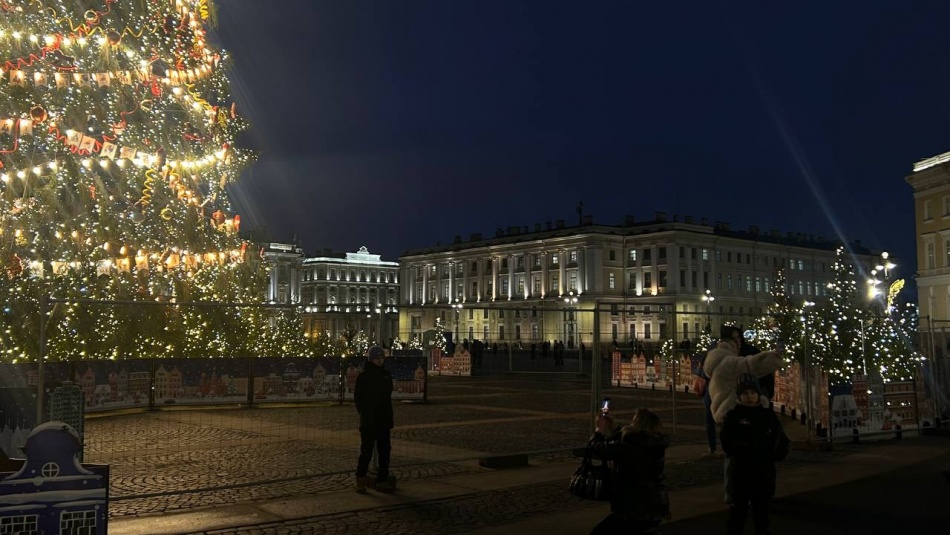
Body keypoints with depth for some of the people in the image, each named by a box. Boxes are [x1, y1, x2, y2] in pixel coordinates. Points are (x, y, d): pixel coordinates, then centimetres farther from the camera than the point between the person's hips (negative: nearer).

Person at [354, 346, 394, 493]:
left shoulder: (386, 375, 10)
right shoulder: (363, 376, -5)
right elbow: (357, 397, -2)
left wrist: (389, 418, 10)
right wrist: (364, 413, -4)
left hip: (383, 420, 5)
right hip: (368, 421, -5)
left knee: (384, 450, 5)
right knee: (367, 450, -2)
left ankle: (382, 480, 11)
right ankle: (360, 478, 14)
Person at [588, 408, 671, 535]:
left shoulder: (628, 445, -24)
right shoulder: (657, 445, 1)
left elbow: (599, 448, -10)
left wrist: (599, 431, 9)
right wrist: (612, 430, 23)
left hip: (634, 511, -9)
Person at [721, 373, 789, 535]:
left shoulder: (768, 416, 5)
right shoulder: (733, 416, -3)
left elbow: (783, 444, 2)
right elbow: (728, 444, -12)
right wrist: (749, 447, -24)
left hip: (764, 474, 3)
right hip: (741, 473, -3)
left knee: (761, 513, 15)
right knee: (738, 515, 1)